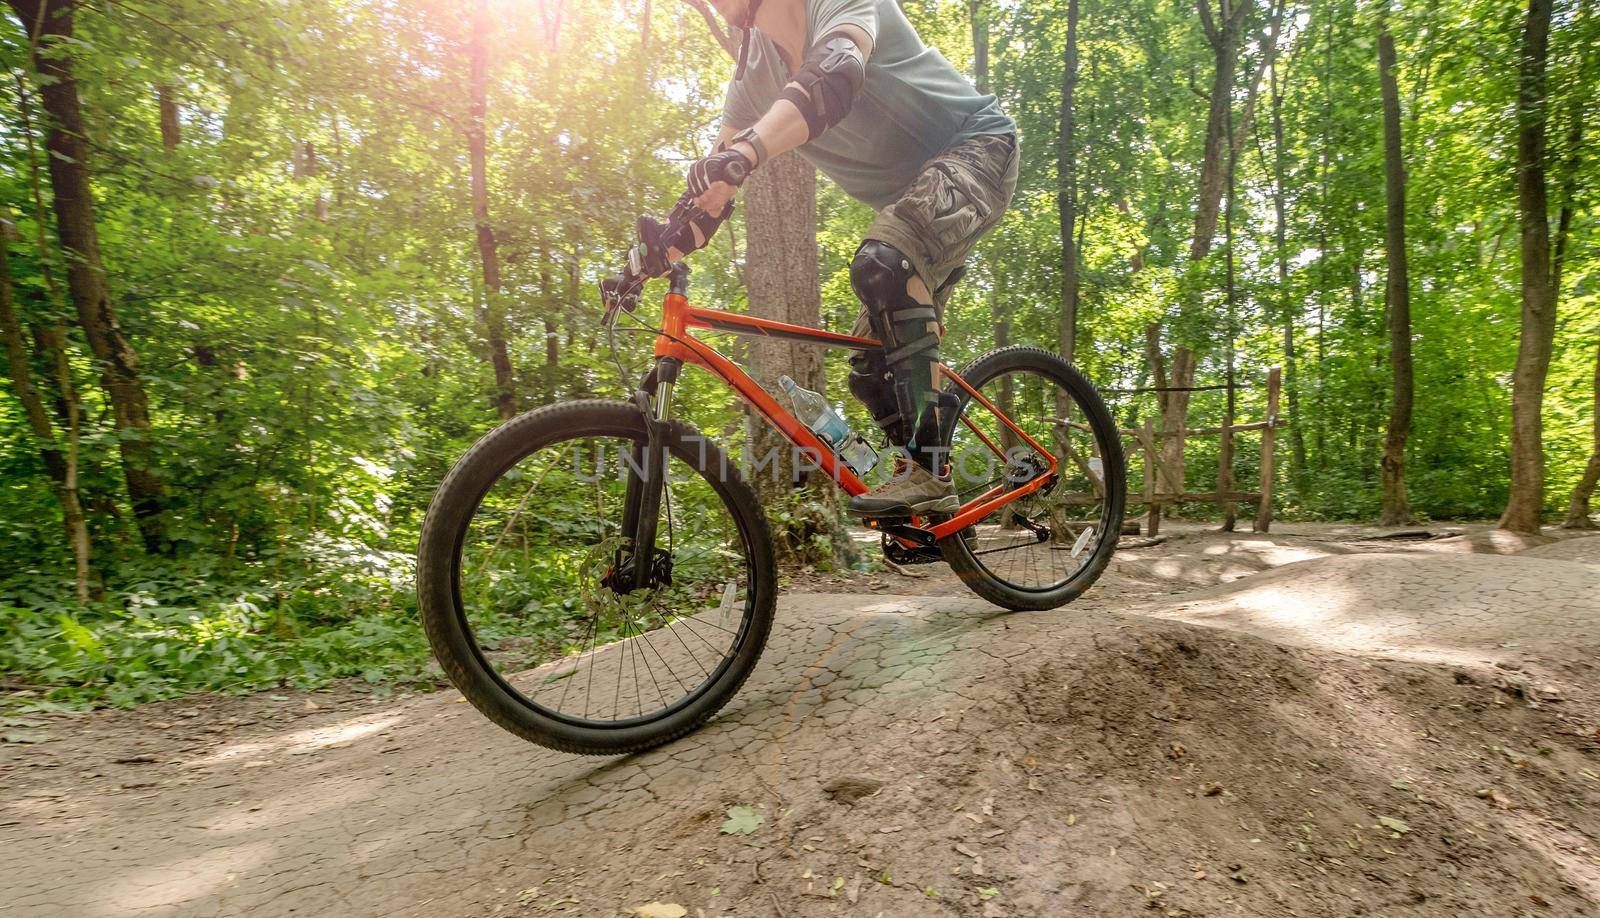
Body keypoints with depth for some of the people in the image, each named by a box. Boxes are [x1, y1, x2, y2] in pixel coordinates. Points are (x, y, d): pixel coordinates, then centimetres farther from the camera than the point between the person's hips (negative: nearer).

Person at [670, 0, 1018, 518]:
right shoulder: (753, 75, 3)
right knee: (870, 369, 2)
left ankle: (928, 474, -31)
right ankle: (936, 510, 15)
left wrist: (745, 152, -55)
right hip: (912, 199, 8)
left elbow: (835, 77, -39)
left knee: (881, 262, -36)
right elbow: (712, 188, 1)